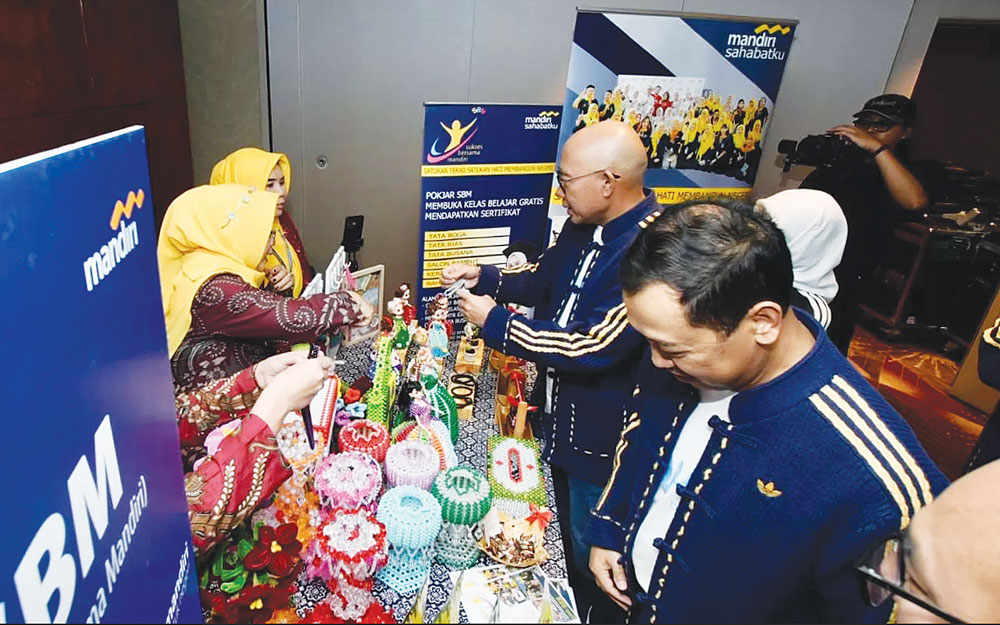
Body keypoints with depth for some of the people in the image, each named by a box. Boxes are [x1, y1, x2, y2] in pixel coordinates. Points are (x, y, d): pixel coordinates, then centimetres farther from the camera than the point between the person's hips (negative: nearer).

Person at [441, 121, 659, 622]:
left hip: (601, 436, -9)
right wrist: (482, 276, -1)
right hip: (557, 416, 9)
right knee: (561, 536, 31)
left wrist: (493, 322, -25)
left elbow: (593, 347, -33)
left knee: (592, 557, 17)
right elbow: (544, 278, 14)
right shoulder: (584, 224, -3)